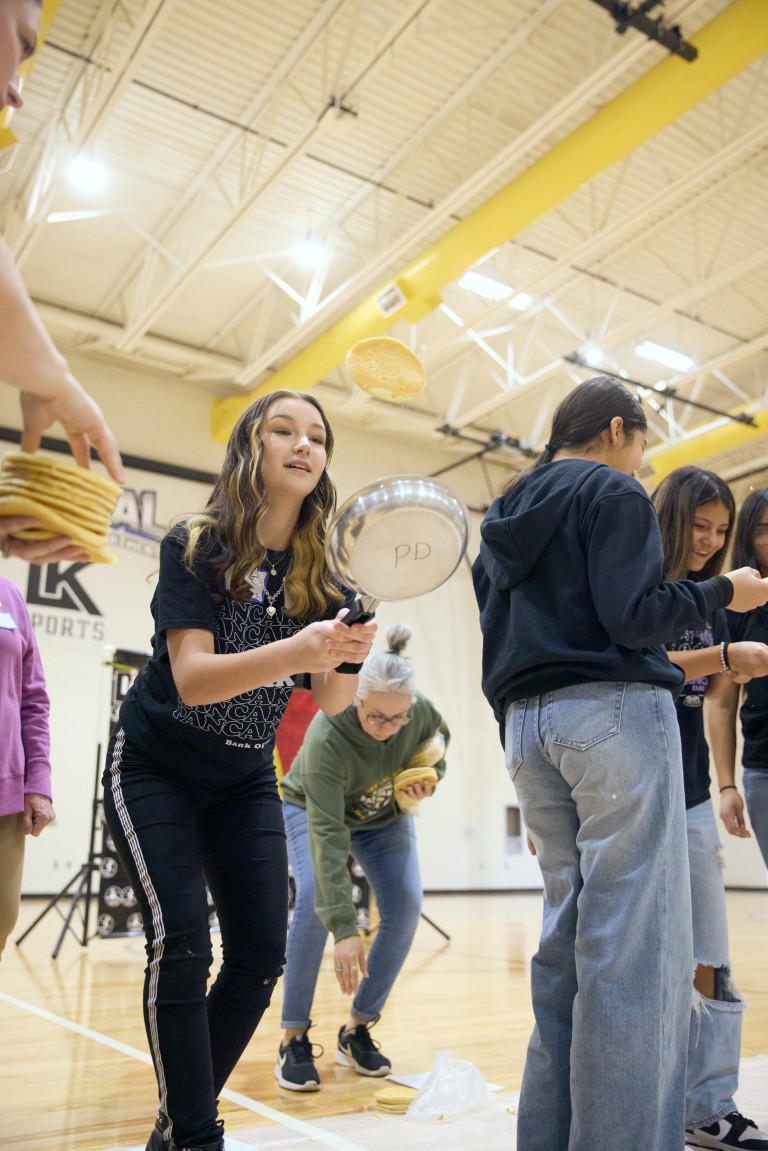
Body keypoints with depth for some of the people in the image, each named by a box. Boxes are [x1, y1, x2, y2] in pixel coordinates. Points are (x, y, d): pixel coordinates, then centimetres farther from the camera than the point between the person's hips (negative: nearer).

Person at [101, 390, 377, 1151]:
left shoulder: (324, 574, -7)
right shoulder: (193, 547, -17)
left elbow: (330, 701, -12)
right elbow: (192, 676, -29)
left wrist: (346, 658, -35)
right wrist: (295, 651, -45)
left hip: (244, 778, 4)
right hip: (154, 768, -4)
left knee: (261, 953, 0)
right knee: (182, 943, -15)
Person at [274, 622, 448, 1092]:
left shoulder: (422, 711, -28)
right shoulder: (326, 737, -41)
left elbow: (439, 736, -1)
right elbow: (328, 836, -44)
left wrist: (429, 778, -22)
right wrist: (345, 929, -48)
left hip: (385, 815, 4)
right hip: (312, 809, -3)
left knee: (406, 904, -16)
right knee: (314, 899, -28)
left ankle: (357, 1030, 1)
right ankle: (294, 1037, -11)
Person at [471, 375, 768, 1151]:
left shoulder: (503, 520, 21)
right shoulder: (613, 492, -1)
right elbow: (631, 617, -14)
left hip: (526, 726, 8)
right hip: (614, 714, -8)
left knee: (568, 935, 12)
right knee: (635, 943, -5)